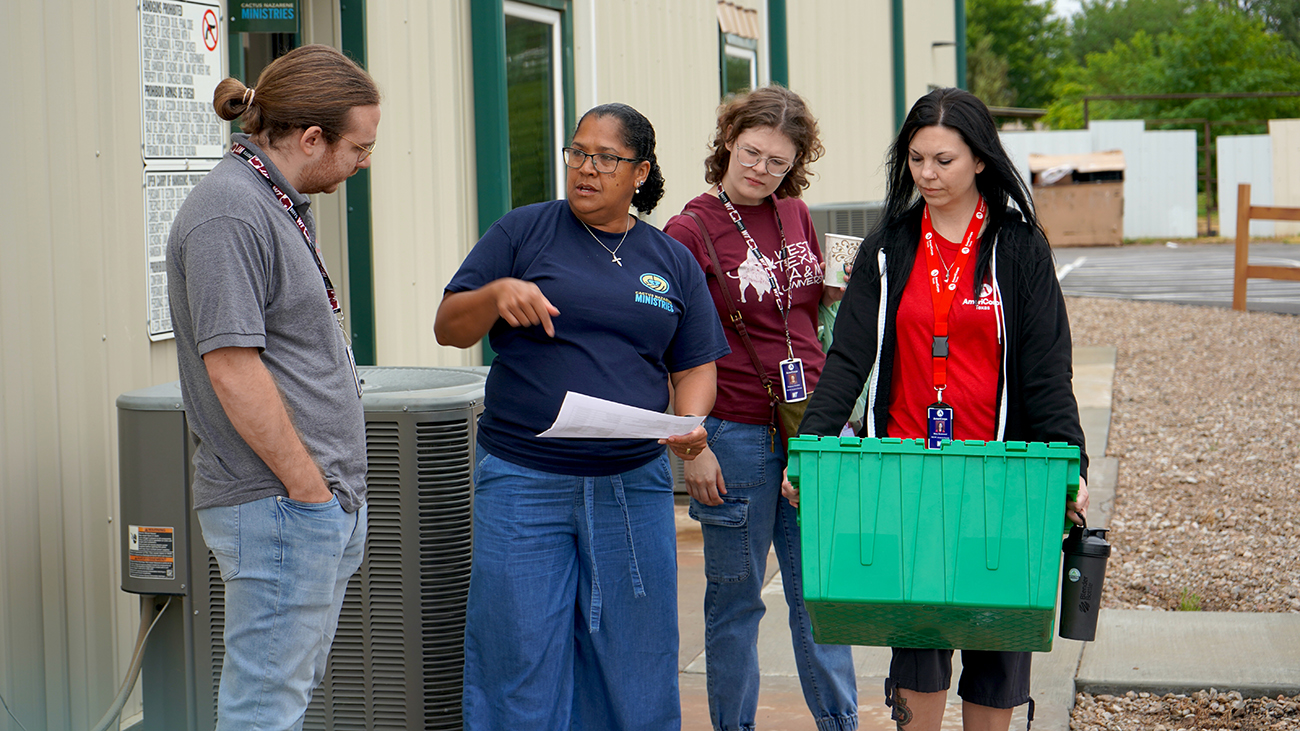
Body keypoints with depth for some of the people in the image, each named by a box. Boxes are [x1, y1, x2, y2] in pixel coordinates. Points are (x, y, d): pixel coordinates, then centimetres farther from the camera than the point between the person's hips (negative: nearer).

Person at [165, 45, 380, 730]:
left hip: (322, 499, 11)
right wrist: (310, 489, -17)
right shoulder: (228, 214, -18)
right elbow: (232, 368, -22)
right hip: (276, 502, -11)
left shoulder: (278, 204, 15)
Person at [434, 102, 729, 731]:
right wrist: (496, 294, -17)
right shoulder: (523, 232, 4)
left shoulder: (672, 261, 13)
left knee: (633, 661, 6)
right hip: (523, 483, -2)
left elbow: (695, 366, 14)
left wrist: (691, 420, -7)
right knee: (520, 656, -1)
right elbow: (447, 327, 3)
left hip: (632, 485, 2)